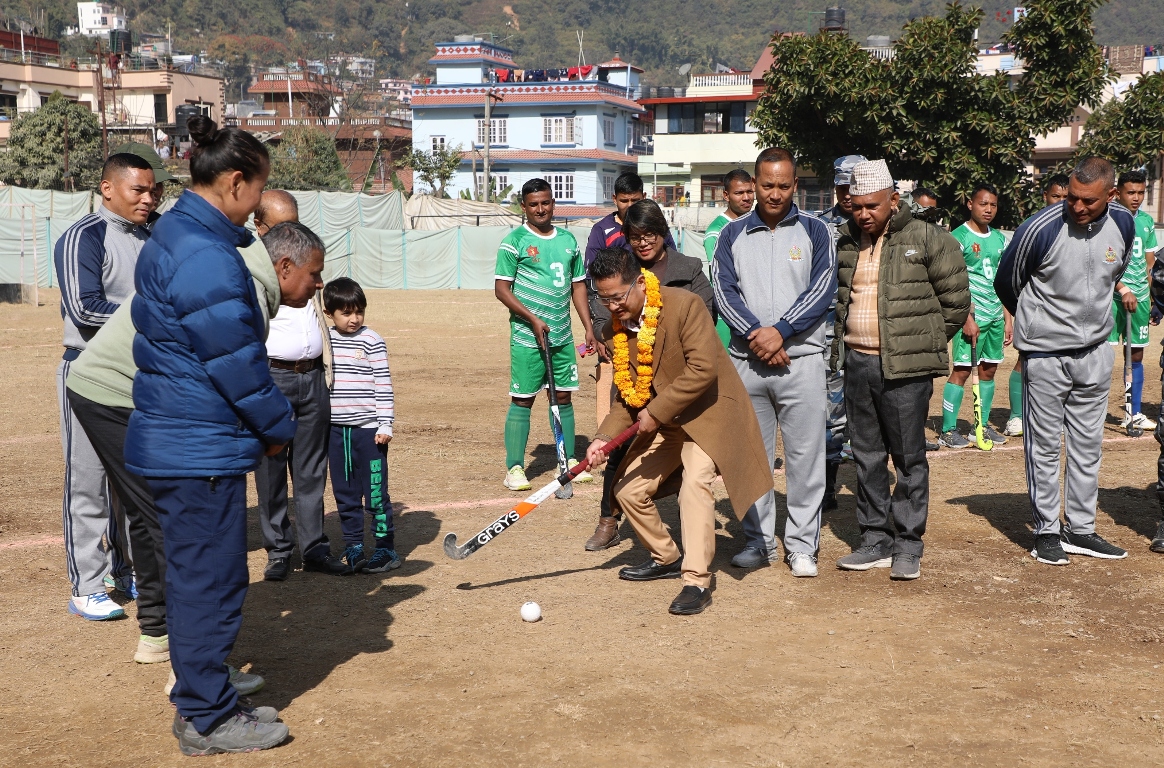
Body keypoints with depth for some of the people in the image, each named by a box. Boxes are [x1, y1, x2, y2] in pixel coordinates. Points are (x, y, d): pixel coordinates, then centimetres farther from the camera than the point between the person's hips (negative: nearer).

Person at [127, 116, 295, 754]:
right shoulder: (206, 256, -21)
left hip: (172, 439, 11)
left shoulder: (173, 235, 12)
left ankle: (200, 688, 33)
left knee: (194, 571, 20)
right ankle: (207, 719, 9)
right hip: (202, 449, -11)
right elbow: (236, 359, -20)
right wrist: (279, 427, -6)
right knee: (210, 577, -1)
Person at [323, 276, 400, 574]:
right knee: (344, 492, 11)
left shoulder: (372, 341, -6)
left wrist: (385, 425, -10)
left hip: (368, 429, -5)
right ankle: (353, 546, 22)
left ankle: (386, 548, 7)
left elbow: (384, 384, -6)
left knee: (375, 491, -2)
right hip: (335, 428, 5)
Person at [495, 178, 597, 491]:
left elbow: (578, 285, 16)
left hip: (562, 335, 5)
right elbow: (501, 289, -8)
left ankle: (569, 462, 20)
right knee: (522, 400, -3)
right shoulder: (515, 241, -5)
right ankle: (514, 468, 2)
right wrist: (533, 319, -16)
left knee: (564, 396, 11)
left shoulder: (568, 239, 11)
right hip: (527, 337, -5)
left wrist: (589, 326, 10)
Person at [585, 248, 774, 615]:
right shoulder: (615, 332, -2)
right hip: (661, 423, 7)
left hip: (707, 412, -7)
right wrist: (605, 437, -14)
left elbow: (703, 370, -28)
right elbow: (627, 397, 2)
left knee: (695, 483, -26)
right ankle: (667, 558, 28)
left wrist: (656, 410, -25)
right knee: (628, 488, 6)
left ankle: (697, 582, -21)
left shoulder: (684, 305, -22)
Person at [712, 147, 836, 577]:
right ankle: (758, 540, 17)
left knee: (805, 455, -1)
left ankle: (801, 545, 8)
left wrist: (780, 331, -14)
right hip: (746, 361, 2)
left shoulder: (814, 232, 7)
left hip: (802, 360, -2)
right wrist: (756, 334, -13)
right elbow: (724, 292, 1)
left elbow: (822, 290, -4)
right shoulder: (733, 235, 11)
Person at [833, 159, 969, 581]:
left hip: (904, 369, -5)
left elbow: (956, 300, -1)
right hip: (856, 363, 5)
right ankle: (875, 542, 20)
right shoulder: (846, 243, 10)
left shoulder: (927, 239, -5)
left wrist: (925, 342, 4)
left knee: (909, 458, 0)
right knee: (867, 456, 11)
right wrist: (841, 343, 14)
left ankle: (908, 546, 9)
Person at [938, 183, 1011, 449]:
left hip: (995, 315, 7)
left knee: (989, 370, 10)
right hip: (972, 315, -7)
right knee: (962, 370, -7)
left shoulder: (999, 238, 13)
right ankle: (947, 430, -3)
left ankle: (984, 424, 18)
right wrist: (967, 317, -15)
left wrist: (1008, 318, 14)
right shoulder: (959, 237, -7)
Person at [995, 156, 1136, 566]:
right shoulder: (1040, 229, -19)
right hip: (1045, 352, -5)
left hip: (1096, 352, 5)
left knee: (1088, 444, 11)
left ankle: (1081, 529, 21)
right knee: (1044, 445, 2)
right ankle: (1046, 531, 12)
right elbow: (1006, 283, -3)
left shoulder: (1123, 224, -4)